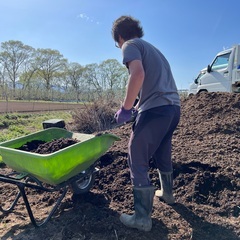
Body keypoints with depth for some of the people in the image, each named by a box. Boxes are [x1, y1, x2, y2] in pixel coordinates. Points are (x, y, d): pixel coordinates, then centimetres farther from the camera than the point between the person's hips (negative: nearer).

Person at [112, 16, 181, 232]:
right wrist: (136, 105, 33)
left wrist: (125, 108, -12)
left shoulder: (130, 45, 1)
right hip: (173, 107, 9)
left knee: (138, 162, 0)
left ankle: (142, 218, 7)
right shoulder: (152, 48, 28)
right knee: (163, 155, 26)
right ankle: (167, 193, 46)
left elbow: (138, 74, -20)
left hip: (156, 109, -9)